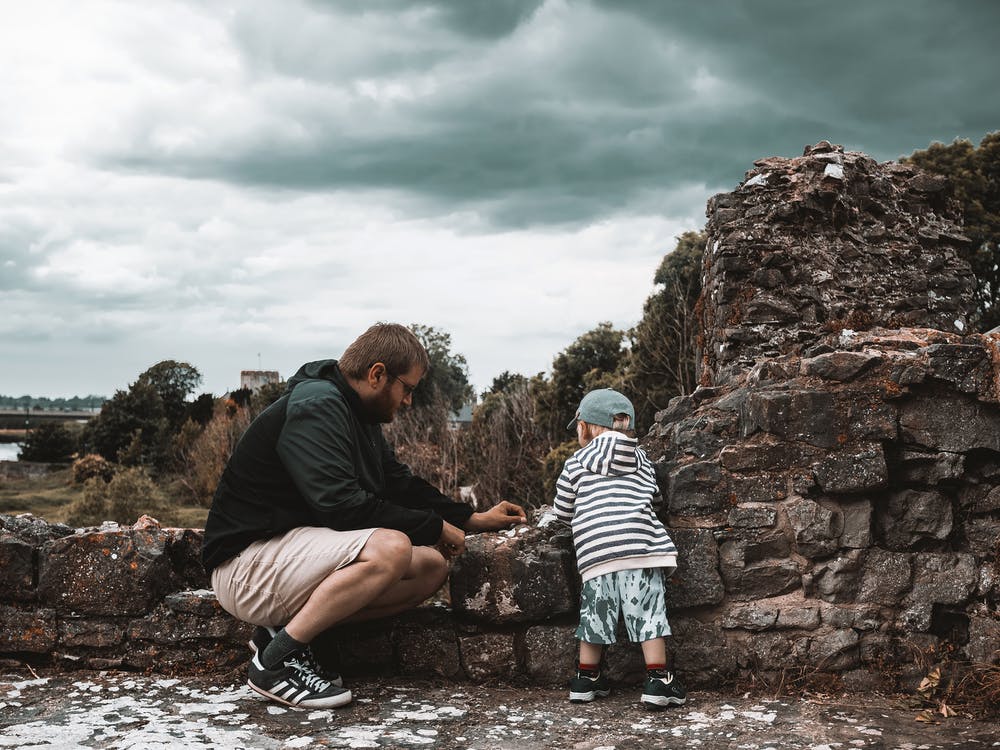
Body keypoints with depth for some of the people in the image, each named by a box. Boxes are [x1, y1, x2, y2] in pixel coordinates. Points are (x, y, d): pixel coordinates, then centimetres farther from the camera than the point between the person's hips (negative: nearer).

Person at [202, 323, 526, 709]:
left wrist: (474, 519, 17)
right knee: (391, 548, -31)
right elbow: (341, 504, -27)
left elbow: (401, 485, 23)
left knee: (432, 566, 0)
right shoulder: (315, 406, -18)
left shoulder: (357, 415, 13)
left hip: (294, 553, 10)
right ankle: (276, 659, -18)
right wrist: (433, 526, -17)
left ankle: (285, 627, -1)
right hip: (247, 566, -10)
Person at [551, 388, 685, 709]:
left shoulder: (576, 464, 12)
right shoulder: (642, 460, 19)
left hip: (595, 551, 0)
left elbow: (561, 511, 17)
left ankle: (586, 678, 22)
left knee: (594, 614, 10)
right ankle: (658, 679, -1)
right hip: (641, 546, 0)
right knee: (648, 614, 1)